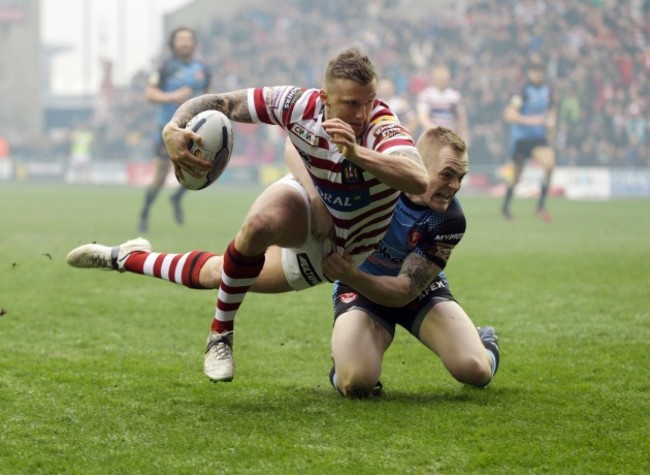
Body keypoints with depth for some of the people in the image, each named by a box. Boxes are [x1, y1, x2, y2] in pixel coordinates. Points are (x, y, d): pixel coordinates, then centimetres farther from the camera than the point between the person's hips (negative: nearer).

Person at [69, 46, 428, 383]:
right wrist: (173, 129, -38)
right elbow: (219, 104, -19)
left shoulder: (382, 128, -37)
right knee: (258, 225, -30)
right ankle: (220, 336, -7)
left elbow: (418, 180, -56)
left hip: (337, 253, -1)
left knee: (229, 275, 4)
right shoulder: (299, 105, -28)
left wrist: (357, 154, -68)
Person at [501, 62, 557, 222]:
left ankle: (541, 206, -11)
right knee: (516, 177, 6)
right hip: (520, 138, -4)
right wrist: (529, 120, -28)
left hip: (539, 138, 4)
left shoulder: (547, 90, 4)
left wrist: (551, 122, 3)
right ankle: (505, 206, 32)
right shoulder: (524, 92, -15)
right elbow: (508, 114, -21)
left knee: (549, 164, -20)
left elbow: (551, 109, 23)